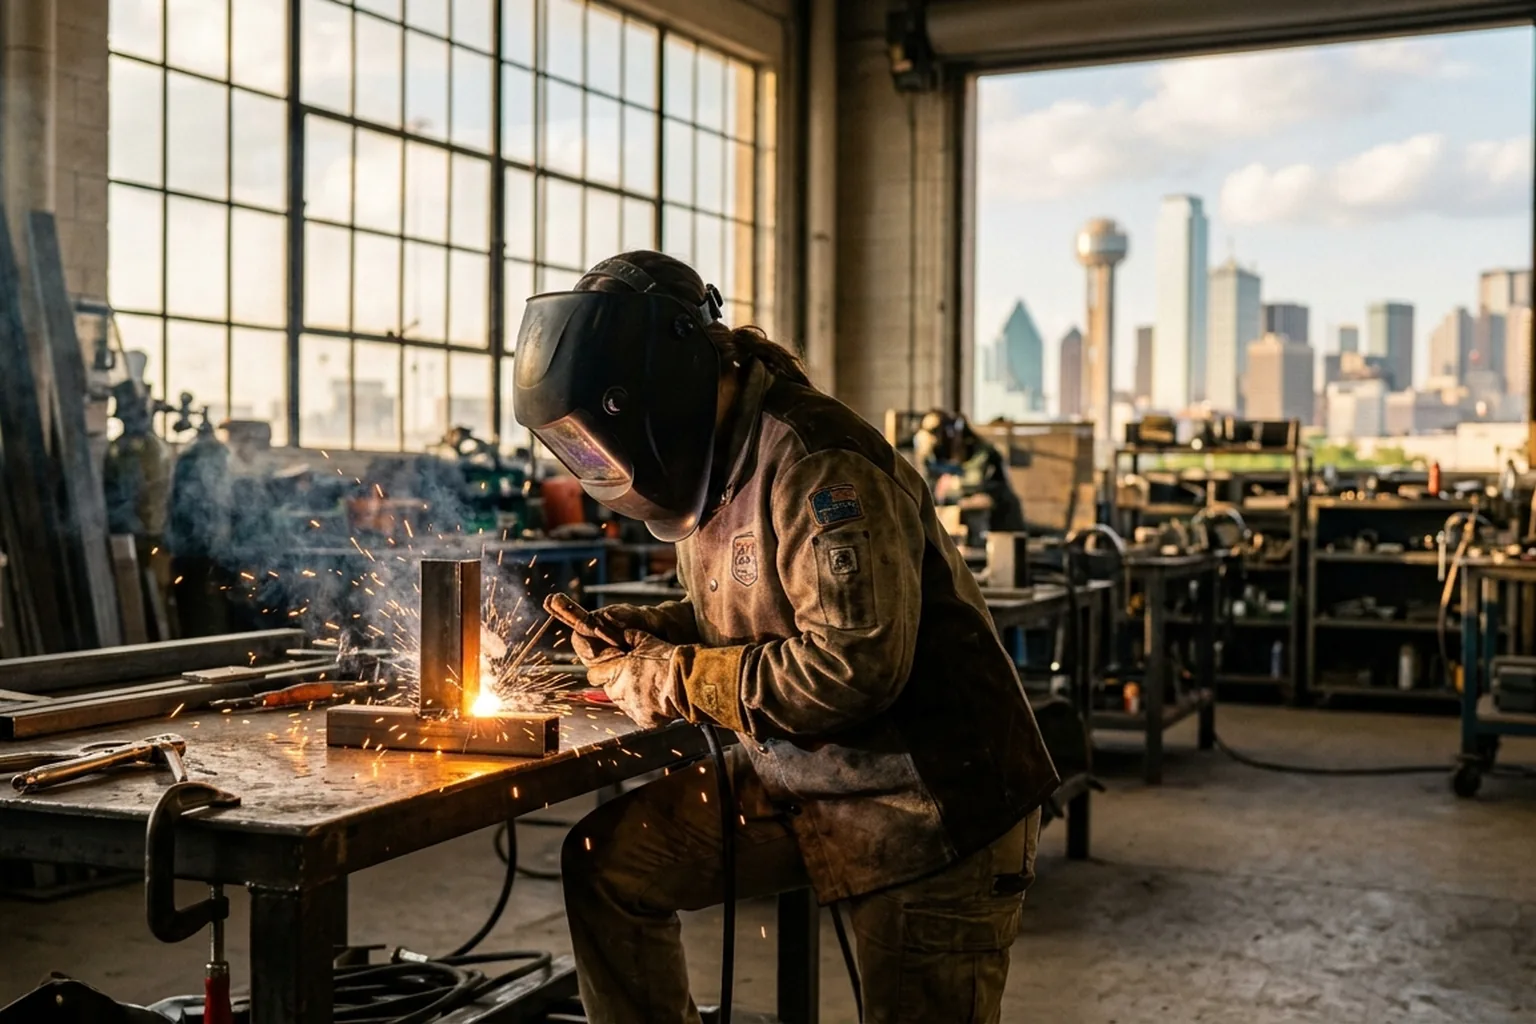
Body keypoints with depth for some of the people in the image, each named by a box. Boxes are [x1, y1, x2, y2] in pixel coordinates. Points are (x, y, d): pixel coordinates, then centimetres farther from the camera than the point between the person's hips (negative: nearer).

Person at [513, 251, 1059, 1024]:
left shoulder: (816, 465, -24)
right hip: (793, 781, 9)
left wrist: (676, 683, -20)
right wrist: (645, 633, -1)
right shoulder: (710, 458, 4)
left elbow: (854, 664, -30)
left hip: (929, 805, -8)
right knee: (609, 863, 4)